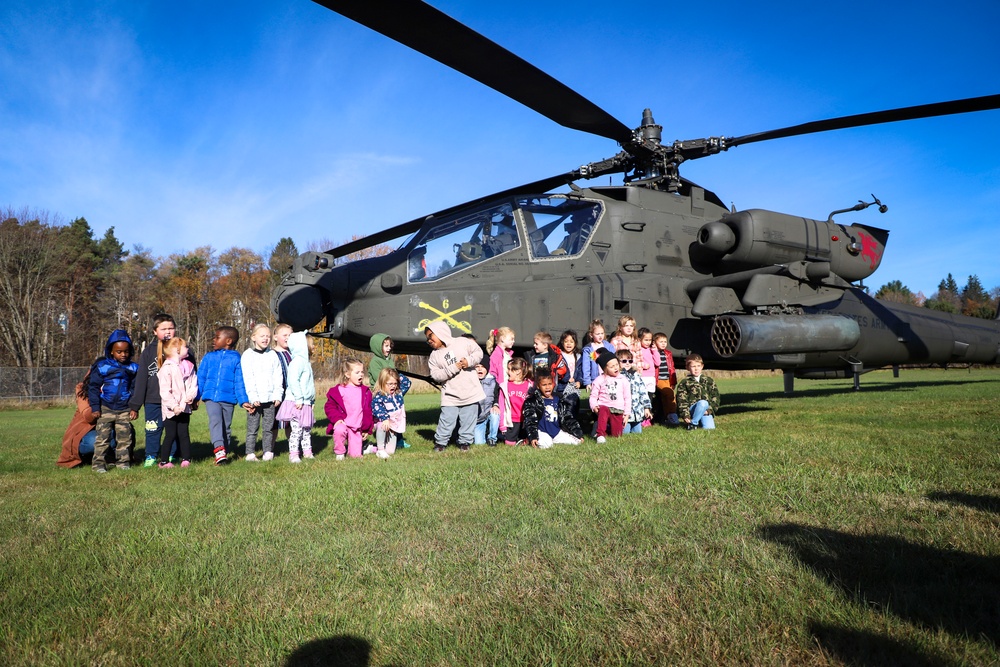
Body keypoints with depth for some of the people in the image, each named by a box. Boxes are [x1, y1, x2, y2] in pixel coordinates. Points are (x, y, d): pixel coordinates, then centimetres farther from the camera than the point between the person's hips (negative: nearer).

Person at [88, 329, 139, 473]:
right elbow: (93, 387, 0)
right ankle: (99, 463, 5)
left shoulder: (133, 368, 4)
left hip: (124, 410, 2)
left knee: (125, 437, 6)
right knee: (103, 437, -1)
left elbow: (135, 389, 9)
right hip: (105, 408, -2)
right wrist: (95, 407, -4)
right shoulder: (102, 366, -3)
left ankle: (123, 462, 16)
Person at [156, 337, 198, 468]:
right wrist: (173, 406, -19)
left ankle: (186, 458, 15)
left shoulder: (188, 366, 10)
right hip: (171, 410, -5)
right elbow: (165, 391, -15)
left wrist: (191, 396, -9)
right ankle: (164, 461, 9)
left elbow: (194, 383, 10)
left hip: (184, 408, 5)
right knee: (170, 435, -1)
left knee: (184, 434, 9)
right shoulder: (167, 368, -10)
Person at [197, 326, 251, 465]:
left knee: (226, 426, 7)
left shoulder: (236, 359, 2)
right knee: (215, 420, -21)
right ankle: (219, 449, -31)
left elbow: (239, 382, 2)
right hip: (210, 397, 0)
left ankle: (222, 453, 17)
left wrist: (243, 401, -3)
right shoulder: (209, 357, 9)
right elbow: (200, 378, 12)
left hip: (228, 399, 0)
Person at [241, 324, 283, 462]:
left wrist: (278, 395, 1)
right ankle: (250, 453, 6)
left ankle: (268, 452, 13)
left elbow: (278, 377, 9)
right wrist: (253, 397, -13)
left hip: (270, 398, 3)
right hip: (255, 399, -3)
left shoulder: (273, 355, 10)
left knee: (268, 427, 7)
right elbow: (247, 379, -5)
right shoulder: (248, 355, 1)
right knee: (252, 428, 1)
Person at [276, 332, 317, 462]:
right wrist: (299, 399, -24)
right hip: (297, 403, -10)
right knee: (297, 429, -7)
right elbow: (293, 381, -23)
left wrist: (311, 400, 19)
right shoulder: (298, 361, -14)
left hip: (305, 403, 10)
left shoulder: (305, 362, 18)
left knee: (307, 429, 15)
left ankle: (307, 452, 23)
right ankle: (293, 455, -4)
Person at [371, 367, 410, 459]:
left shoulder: (398, 393, 6)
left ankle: (374, 447, 32)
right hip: (383, 422, -6)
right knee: (381, 426, -43)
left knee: (390, 452, 2)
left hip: (395, 424, 6)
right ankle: (380, 450, -23)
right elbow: (377, 407, -31)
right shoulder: (378, 396, -15)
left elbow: (407, 382, 16)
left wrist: (397, 375, 5)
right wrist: (385, 418, -45)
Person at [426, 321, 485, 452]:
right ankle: (440, 442, 15)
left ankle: (464, 442, 23)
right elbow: (436, 375, -6)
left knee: (468, 420, 7)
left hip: (470, 392, -1)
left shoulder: (462, 342, -1)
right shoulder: (434, 356, 4)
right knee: (446, 420, -2)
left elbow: (478, 352, 2)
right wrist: (453, 369, -17)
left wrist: (469, 361, -15)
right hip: (450, 396, 1)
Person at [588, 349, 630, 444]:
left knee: (617, 435, 0)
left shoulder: (623, 380, 5)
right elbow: (593, 396, 2)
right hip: (604, 406, -2)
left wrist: (626, 413, 4)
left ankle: (609, 426, 33)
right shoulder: (599, 380, 0)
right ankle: (601, 434, -36)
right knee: (603, 410, -40)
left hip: (618, 411, 2)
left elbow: (627, 397, 9)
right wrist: (594, 406, -17)